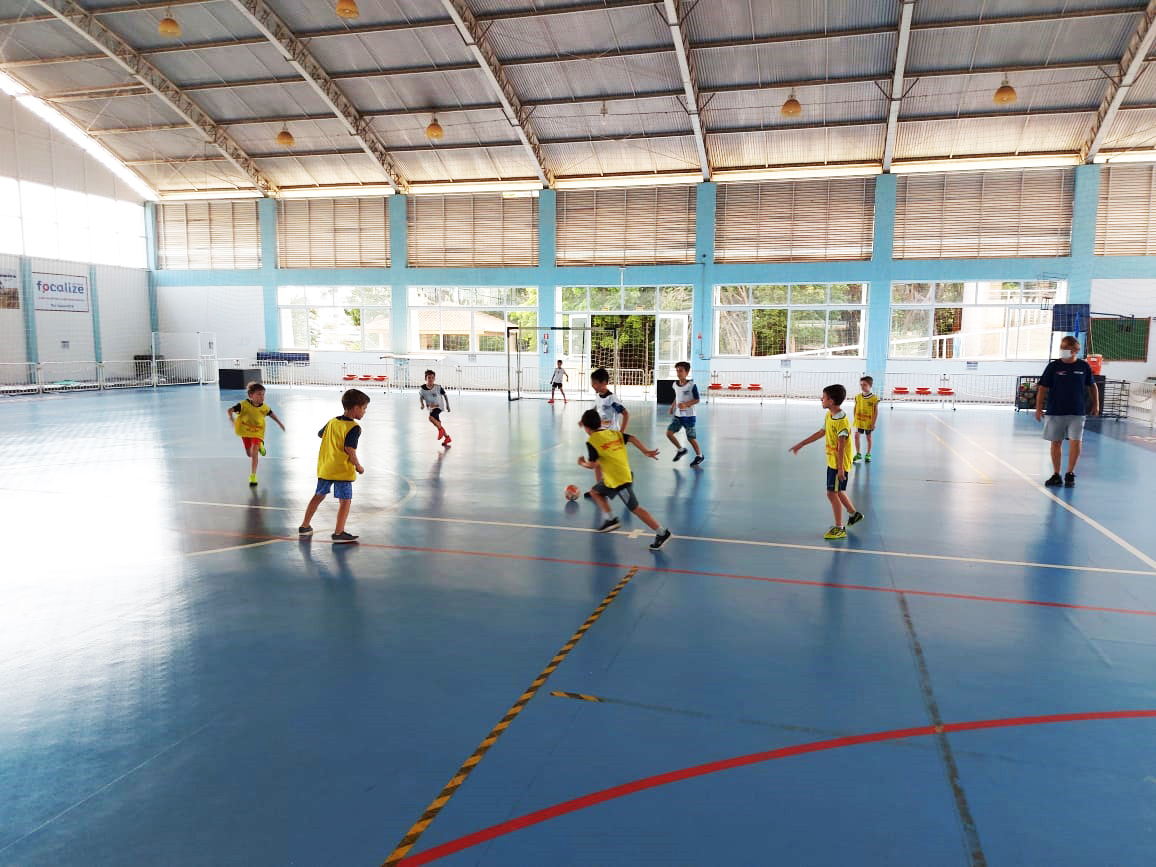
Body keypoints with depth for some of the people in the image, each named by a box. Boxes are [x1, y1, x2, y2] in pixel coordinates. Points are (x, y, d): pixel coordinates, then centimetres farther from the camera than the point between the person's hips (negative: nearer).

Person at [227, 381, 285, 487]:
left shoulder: (264, 407, -15)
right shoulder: (244, 405, -23)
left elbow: (272, 414, 6)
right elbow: (230, 410, -19)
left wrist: (280, 424, 12)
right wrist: (232, 419, -37)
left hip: (257, 432, -1)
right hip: (245, 431, 1)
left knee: (254, 453, -17)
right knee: (249, 454, 15)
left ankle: (253, 476, -8)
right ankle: (259, 446, 51)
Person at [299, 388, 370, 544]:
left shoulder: (332, 422, 8)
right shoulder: (354, 428, -15)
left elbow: (320, 434, 25)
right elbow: (349, 449, -23)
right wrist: (358, 466, -12)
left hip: (325, 468, 8)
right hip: (342, 471, -7)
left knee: (318, 495, 20)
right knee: (345, 501, 2)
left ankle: (304, 526, 28)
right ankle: (338, 532, -1)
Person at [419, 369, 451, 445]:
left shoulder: (438, 387, -17)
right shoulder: (422, 389, -12)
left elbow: (445, 395, 0)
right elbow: (420, 396, 9)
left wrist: (447, 405, 4)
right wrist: (422, 404, -8)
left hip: (439, 406, -5)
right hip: (431, 408, 5)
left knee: (431, 418, -30)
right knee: (437, 423, 11)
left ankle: (441, 429, -8)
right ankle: (447, 437, 29)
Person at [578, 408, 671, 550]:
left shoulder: (591, 441, -10)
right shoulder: (614, 433, 10)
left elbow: (592, 465, -12)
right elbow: (633, 439, 0)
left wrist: (582, 463, 9)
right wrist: (646, 452, -3)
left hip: (619, 480, -8)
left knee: (635, 508, -3)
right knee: (595, 491, 24)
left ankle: (662, 533, -1)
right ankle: (610, 519, 25)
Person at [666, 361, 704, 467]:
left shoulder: (692, 385, -14)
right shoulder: (675, 385, 5)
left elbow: (696, 399, -12)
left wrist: (686, 404, -25)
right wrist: (673, 406, 7)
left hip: (688, 415, -6)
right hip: (677, 415, 6)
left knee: (691, 437, 1)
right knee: (669, 432, -5)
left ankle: (699, 456, 22)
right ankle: (680, 449, 18)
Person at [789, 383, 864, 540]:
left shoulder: (841, 421, -23)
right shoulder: (829, 415, 6)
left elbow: (841, 445, -26)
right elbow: (821, 433, 18)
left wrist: (840, 467, -28)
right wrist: (801, 444, 21)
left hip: (839, 464, -9)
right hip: (832, 461, 9)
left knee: (832, 493, -5)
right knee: (838, 491, 21)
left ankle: (839, 529, 5)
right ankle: (854, 514, 42)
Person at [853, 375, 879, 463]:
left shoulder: (874, 398, -12)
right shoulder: (858, 397, -2)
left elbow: (876, 412, -8)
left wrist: (873, 423, -9)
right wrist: (855, 419, 5)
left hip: (868, 423, -2)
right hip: (859, 421, 2)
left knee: (869, 437, 12)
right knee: (856, 436, -4)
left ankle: (868, 454, 26)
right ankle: (858, 454, 10)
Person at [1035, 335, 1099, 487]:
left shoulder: (1084, 366, 2)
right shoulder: (1053, 366, -2)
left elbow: (1092, 386, 15)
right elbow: (1043, 388, -1)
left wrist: (1096, 404, 12)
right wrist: (1039, 408, -6)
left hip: (1077, 412, 0)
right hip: (1055, 411, 0)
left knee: (1076, 442, -6)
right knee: (1056, 442, 7)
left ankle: (1070, 474, 11)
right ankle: (1056, 475, 19)